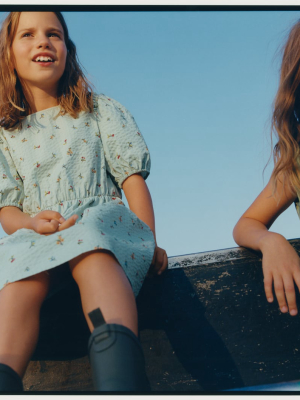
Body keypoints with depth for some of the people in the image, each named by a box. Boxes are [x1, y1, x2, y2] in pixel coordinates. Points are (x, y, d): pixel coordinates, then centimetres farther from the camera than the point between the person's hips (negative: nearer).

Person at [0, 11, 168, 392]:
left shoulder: (101, 111, 19)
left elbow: (132, 177, 8)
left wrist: (150, 244, -7)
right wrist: (32, 223, -13)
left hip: (102, 221, -1)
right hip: (33, 235, 2)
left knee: (90, 239, -40)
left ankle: (122, 382, -62)